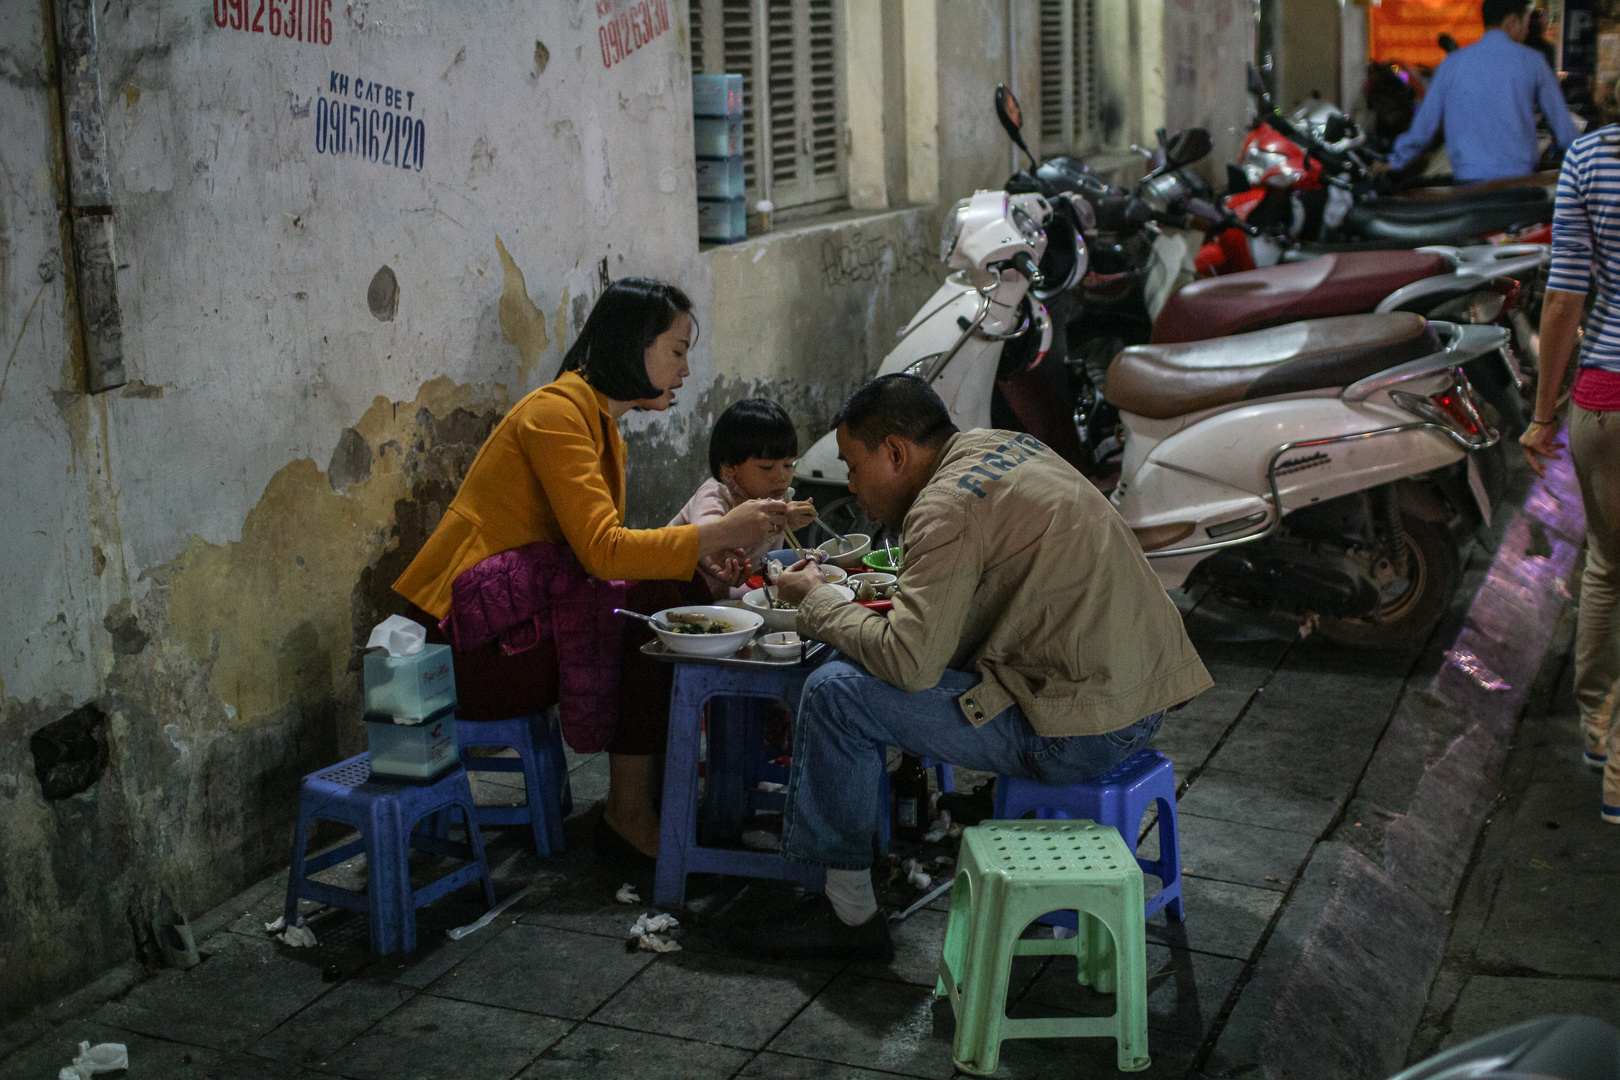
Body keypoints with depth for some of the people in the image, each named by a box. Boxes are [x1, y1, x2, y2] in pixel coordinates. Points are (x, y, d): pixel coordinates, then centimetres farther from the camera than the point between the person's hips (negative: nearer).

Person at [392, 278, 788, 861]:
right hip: (464, 639, -9)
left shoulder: (600, 422, 16)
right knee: (657, 608, -19)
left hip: (512, 618, 9)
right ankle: (630, 814, -12)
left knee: (676, 597, -2)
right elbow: (601, 549, -24)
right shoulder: (556, 412, -15)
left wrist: (698, 553, -4)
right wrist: (716, 534, -23)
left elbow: (605, 548, 11)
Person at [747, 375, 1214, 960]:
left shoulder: (947, 506, -16)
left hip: (1080, 733, -10)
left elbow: (909, 660, -22)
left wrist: (817, 601, -7)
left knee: (836, 693, -10)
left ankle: (850, 912, 0)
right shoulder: (1005, 446, 12)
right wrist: (900, 597, 15)